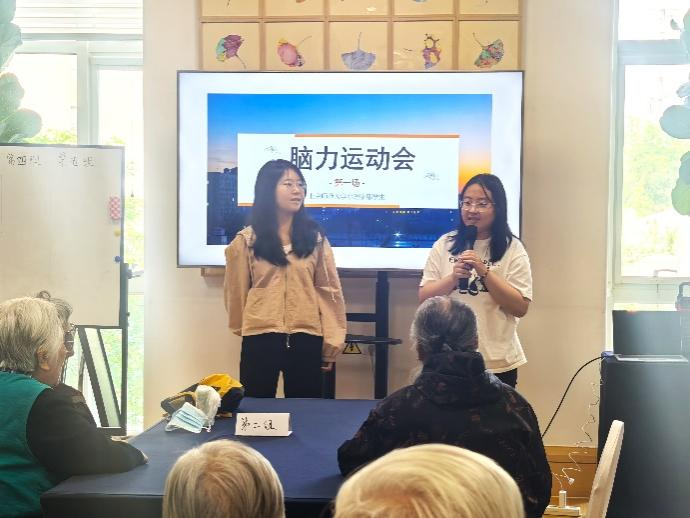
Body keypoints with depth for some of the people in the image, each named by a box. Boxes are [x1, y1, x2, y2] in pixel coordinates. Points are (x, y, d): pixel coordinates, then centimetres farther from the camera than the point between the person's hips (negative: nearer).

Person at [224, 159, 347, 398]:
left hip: (306, 338, 1)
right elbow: (236, 290, 8)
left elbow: (328, 290, 2)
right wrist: (242, 328, 15)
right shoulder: (246, 241, 1)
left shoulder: (314, 238, 5)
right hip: (260, 338, -1)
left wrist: (331, 342, -1)